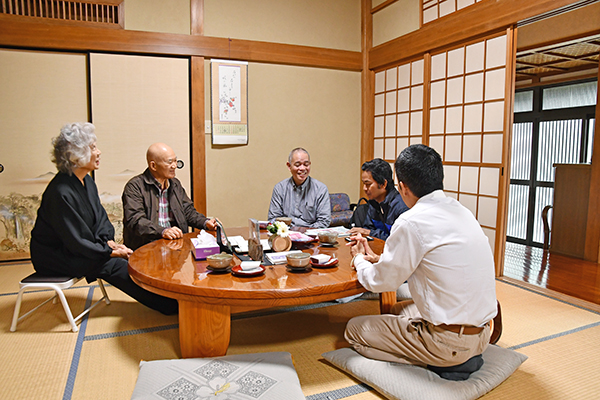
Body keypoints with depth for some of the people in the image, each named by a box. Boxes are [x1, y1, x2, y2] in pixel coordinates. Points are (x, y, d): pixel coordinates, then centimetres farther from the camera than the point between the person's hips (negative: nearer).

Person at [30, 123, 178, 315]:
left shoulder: (87, 181, 2)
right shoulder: (61, 192, -27)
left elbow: (100, 218, 9)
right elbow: (75, 242, -25)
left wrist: (109, 242, -8)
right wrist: (110, 252, -19)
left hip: (81, 248, 8)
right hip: (56, 256, -8)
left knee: (130, 258, -10)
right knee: (114, 265, -22)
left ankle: (169, 299, -13)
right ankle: (169, 306, -19)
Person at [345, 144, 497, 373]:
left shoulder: (411, 222, -21)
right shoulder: (461, 212, 5)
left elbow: (381, 281, -8)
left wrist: (359, 260, 11)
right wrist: (377, 259, 19)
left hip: (448, 342, -9)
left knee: (354, 330, 5)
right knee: (399, 309, 30)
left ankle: (442, 364, -3)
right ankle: (460, 358, 13)